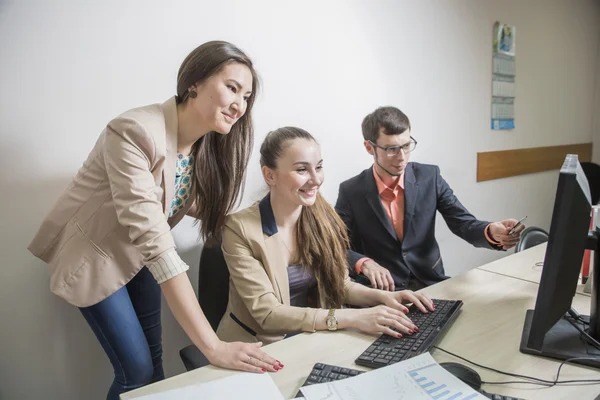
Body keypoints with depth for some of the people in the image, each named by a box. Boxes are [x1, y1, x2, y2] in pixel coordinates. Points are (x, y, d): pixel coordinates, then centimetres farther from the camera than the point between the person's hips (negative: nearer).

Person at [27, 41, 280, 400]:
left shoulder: (208, 142, -11)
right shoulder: (136, 132, -33)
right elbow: (154, 242, -40)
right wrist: (212, 345, -41)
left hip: (140, 254, 6)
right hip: (94, 253, -6)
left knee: (154, 358, 13)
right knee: (137, 370, -2)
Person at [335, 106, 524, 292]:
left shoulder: (429, 177, -2)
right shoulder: (351, 191, -8)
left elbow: (464, 224, -4)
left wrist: (493, 232, -26)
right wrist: (364, 263, -26)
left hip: (430, 283, 2)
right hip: (381, 290, -1)